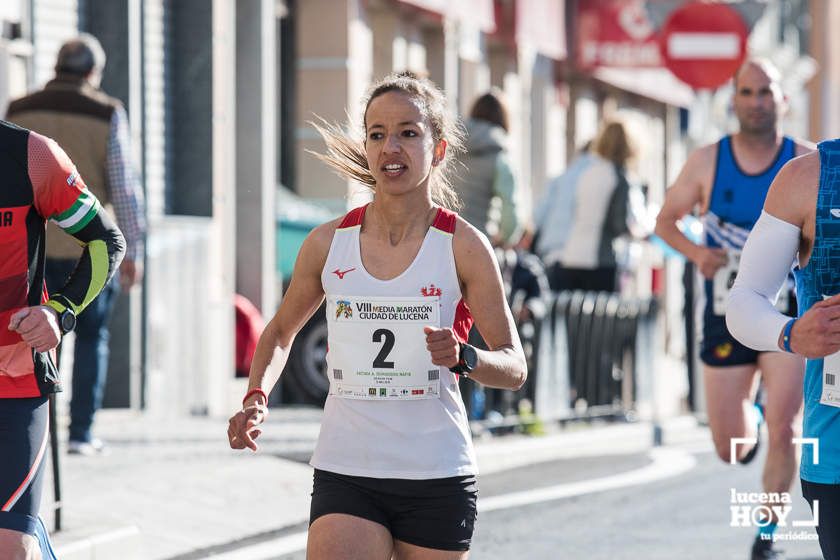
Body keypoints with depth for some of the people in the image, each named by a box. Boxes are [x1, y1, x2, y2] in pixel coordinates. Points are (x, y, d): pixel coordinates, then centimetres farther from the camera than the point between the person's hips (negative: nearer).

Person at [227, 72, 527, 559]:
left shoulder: (464, 246, -4)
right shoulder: (329, 243, 2)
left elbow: (514, 368, -1)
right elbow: (282, 331, 19)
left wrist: (464, 357, -22)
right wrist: (256, 398, 1)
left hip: (438, 480, -1)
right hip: (345, 476, 1)